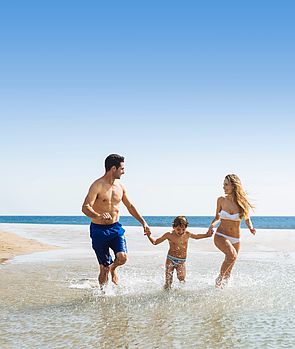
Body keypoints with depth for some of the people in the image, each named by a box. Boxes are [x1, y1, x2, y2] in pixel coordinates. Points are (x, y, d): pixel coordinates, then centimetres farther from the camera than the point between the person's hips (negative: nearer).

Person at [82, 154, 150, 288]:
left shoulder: (120, 187, 6)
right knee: (104, 267, 0)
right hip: (99, 230, -5)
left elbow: (130, 206, 20)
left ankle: (113, 268, 20)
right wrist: (99, 216, -44)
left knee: (122, 257, -16)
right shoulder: (97, 186, -15)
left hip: (115, 227, 5)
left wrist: (143, 222, 17)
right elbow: (85, 207, -25)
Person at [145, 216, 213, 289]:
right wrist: (149, 236, -17)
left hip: (182, 261, 2)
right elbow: (155, 242, -1)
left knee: (182, 279, -12)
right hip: (171, 259, -2)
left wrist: (206, 235, 19)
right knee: (168, 279, -9)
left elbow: (196, 236, 26)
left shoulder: (187, 234, 3)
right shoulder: (169, 235, -7)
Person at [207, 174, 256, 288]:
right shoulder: (221, 200, -3)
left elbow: (247, 219, 9)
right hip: (221, 236, -2)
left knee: (228, 270, 14)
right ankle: (220, 277, -10)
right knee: (232, 255, -31)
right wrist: (212, 224, -11)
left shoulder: (242, 202, -5)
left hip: (235, 239, 2)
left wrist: (251, 227, -11)